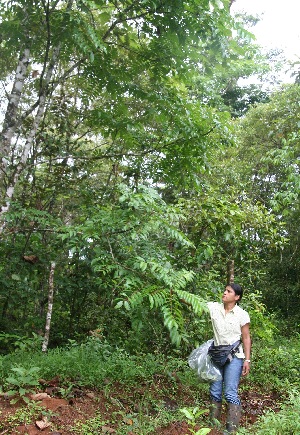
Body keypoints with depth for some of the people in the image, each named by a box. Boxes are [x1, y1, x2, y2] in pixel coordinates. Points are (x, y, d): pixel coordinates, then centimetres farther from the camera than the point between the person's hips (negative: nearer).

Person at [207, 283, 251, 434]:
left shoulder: (242, 314, -8)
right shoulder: (214, 307, -1)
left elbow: (246, 338, -5)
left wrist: (247, 360, -8)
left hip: (234, 356, -4)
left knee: (230, 393, -6)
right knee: (214, 391, 10)